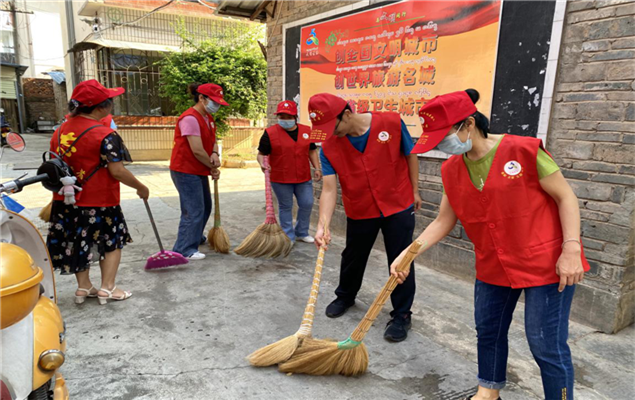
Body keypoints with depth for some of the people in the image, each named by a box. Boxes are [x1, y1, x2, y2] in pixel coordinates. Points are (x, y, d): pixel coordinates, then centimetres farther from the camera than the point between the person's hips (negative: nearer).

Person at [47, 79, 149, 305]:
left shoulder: (60, 132, 5)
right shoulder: (105, 135, -18)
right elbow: (117, 171, -21)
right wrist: (141, 187, -8)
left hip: (66, 201, 7)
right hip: (99, 203, -6)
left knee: (78, 242, 18)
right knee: (112, 241, 11)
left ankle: (83, 287, 27)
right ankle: (107, 288, 10)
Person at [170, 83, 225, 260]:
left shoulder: (208, 118, 11)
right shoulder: (190, 118, -20)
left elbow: (213, 141, 13)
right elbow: (197, 151, -24)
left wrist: (215, 154, -10)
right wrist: (213, 168, -10)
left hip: (199, 171, 10)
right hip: (186, 171, -10)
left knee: (205, 206, 20)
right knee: (193, 210, -9)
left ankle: (196, 237, 40)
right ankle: (184, 249, 1)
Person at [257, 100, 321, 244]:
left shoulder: (307, 131, 5)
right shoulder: (270, 133, -7)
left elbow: (312, 151, 14)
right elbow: (261, 154, -5)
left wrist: (317, 168, 7)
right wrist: (263, 164, -25)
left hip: (303, 178, 4)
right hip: (280, 179, -3)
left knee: (307, 204, 7)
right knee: (285, 207, 6)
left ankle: (302, 233, 27)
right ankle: (288, 237, 19)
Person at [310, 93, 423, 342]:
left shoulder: (391, 123, -17)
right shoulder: (329, 147, -13)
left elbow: (410, 155, -2)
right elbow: (329, 188, -18)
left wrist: (415, 191, 3)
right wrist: (323, 225, -30)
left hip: (398, 206, -2)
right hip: (359, 211, 2)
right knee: (352, 258, 18)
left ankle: (402, 315, 22)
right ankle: (345, 296, 46)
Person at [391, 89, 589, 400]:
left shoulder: (523, 151, -18)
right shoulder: (452, 169, -1)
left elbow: (566, 197, -10)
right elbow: (443, 221, 2)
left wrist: (571, 251, -18)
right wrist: (407, 254, -7)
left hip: (545, 263, -6)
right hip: (493, 266, 6)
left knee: (547, 346, 0)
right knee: (488, 331, 19)